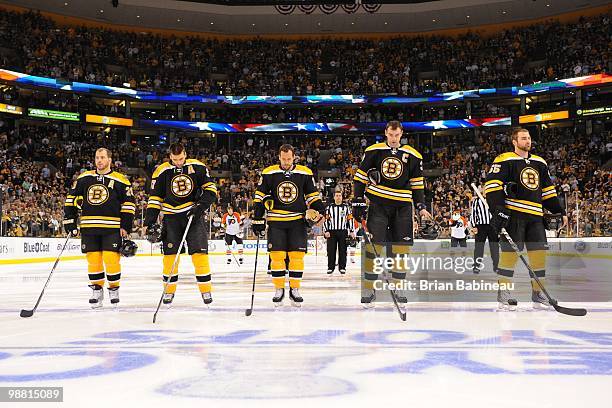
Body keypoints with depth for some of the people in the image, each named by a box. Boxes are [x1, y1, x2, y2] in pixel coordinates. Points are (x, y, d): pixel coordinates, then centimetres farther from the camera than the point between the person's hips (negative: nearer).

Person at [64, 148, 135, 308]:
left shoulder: (120, 180, 0)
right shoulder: (83, 178, 9)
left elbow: (129, 203, 1)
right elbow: (71, 199, 14)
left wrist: (126, 226, -4)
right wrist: (70, 221, 7)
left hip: (112, 228, -3)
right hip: (89, 227, 3)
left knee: (111, 259, -7)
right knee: (93, 259, 3)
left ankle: (114, 289, 12)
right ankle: (97, 290, 18)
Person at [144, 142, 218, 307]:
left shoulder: (198, 167, -3)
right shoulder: (161, 171, -2)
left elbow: (210, 189, 2)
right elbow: (155, 198, 1)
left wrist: (200, 206, -12)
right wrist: (150, 222, -5)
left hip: (193, 215, -1)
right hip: (171, 216, 1)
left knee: (199, 252, -6)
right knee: (170, 254, 0)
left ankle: (206, 289, 3)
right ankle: (169, 290, 14)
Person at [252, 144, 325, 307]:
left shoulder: (305, 173, 2)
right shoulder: (268, 173, -1)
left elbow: (313, 195, 11)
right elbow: (260, 197, 1)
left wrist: (318, 210, -4)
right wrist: (257, 219, -3)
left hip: (298, 220, 1)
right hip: (275, 221, 0)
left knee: (297, 255, -1)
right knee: (277, 256, -2)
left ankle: (294, 290, 11)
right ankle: (279, 290, 11)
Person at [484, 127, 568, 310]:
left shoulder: (540, 163, 20)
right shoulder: (504, 160, -2)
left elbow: (548, 191, 25)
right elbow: (492, 185, -11)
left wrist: (559, 211, 19)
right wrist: (498, 209, -21)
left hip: (535, 216, 6)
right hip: (512, 213, -6)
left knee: (539, 253, 4)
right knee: (510, 252, -8)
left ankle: (537, 294, 15)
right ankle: (503, 292, 4)